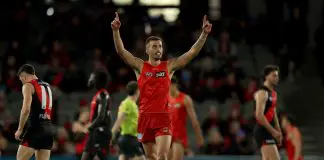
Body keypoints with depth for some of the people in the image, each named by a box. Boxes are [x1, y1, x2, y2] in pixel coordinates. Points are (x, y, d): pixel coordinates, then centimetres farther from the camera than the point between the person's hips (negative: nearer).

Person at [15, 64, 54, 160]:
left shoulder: (28, 85, -3)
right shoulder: (47, 86, 21)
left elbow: (26, 110, -14)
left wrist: (20, 129, -8)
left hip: (34, 126, -7)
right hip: (48, 128, 7)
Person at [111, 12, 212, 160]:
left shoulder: (169, 66, 5)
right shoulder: (140, 66, 4)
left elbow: (192, 52, 0)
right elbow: (121, 51, -7)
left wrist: (204, 34, -10)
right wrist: (116, 31, -21)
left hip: (163, 118, -1)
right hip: (145, 116, 1)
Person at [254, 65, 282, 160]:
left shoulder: (273, 93, 16)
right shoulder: (262, 93, -14)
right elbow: (259, 115, -23)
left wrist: (278, 132, 17)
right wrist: (273, 131, -21)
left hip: (269, 131, 10)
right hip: (263, 131, -10)